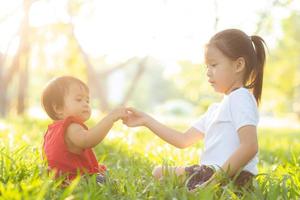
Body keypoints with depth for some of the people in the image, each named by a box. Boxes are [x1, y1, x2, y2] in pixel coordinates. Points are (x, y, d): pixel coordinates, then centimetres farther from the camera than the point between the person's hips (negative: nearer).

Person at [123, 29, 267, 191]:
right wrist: (146, 120, 15)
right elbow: (183, 140, 18)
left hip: (231, 176, -10)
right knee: (159, 171, 19)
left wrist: (218, 177, -26)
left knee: (160, 173, -7)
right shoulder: (216, 109, 21)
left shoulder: (240, 98, -10)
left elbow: (250, 146, -23)